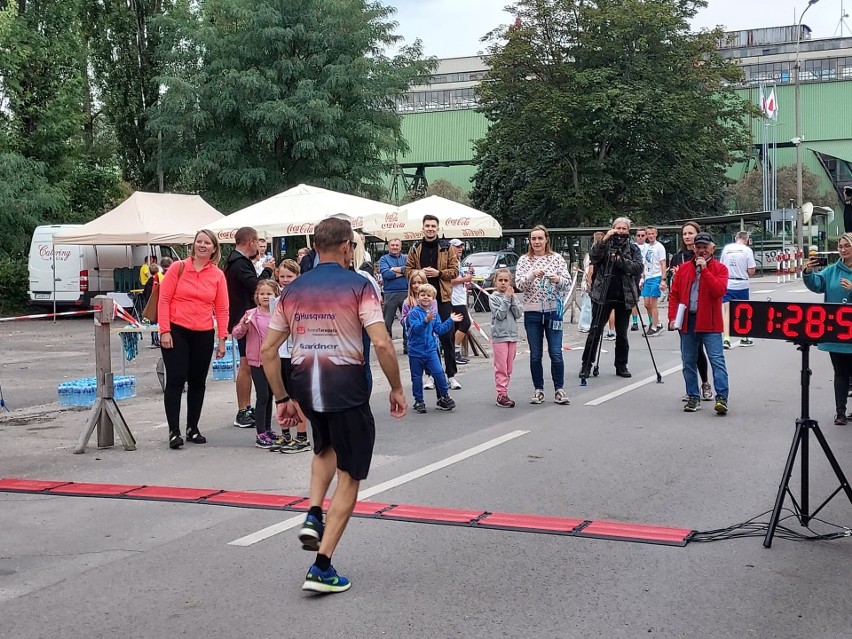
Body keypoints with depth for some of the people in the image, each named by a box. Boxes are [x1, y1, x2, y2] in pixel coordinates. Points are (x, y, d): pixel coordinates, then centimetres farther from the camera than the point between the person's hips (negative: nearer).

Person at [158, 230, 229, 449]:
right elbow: (164, 300, -3)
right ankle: (174, 431, 0)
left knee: (198, 382, 10)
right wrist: (165, 331, -9)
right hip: (176, 332, -3)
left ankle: (193, 428, 22)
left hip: (204, 335, 3)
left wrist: (222, 339, 0)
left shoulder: (218, 275, 3)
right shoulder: (178, 268, -2)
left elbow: (222, 309, 4)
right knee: (175, 380, -4)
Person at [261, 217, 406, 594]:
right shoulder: (358, 286, -6)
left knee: (326, 448, 34)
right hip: (347, 386, -5)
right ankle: (322, 567, 2)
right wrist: (396, 388, -3)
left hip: (305, 385, 5)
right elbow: (382, 344, -15)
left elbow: (268, 350, 8)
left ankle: (313, 516, 15)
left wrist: (281, 398, 16)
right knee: (349, 476, 8)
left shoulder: (293, 290, 8)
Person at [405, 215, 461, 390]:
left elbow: (454, 270, 2)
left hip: (443, 297, -2)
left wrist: (438, 273, -14)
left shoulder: (446, 248, 3)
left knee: (447, 336, -2)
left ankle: (451, 375, 5)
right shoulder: (415, 249, 8)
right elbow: (408, 270, 9)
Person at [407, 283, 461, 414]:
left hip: (430, 350, 3)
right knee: (416, 377, 7)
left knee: (438, 373, -8)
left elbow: (439, 329, 8)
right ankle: (419, 401, 19)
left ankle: (444, 397, 8)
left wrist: (450, 320, 5)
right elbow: (415, 328, -23)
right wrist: (426, 321, -38)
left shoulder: (434, 314, 7)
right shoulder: (414, 313, -11)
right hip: (416, 350, -3)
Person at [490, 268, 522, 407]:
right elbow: (499, 315, -14)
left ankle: (504, 392, 16)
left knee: (509, 368, 9)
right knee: (501, 367, -6)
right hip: (499, 336, -5)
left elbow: (518, 314, -1)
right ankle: (501, 395, -5)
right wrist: (506, 298, -15)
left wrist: (512, 299, -10)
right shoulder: (493, 297, -4)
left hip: (512, 335, 5)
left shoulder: (512, 296, 10)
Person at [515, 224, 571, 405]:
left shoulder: (557, 258, 4)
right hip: (532, 312, 1)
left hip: (553, 310, -1)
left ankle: (559, 389, 7)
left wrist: (558, 280, -23)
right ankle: (538, 390, 15)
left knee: (556, 353, -3)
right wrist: (532, 275, -25)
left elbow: (567, 282, -2)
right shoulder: (524, 260, 4)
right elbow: (519, 284, -6)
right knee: (535, 354, 5)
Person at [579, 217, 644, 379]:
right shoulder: (605, 244, 4)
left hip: (625, 296, 2)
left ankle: (621, 366, 19)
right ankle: (586, 365, 8)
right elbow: (593, 254, -14)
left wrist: (621, 260, -18)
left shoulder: (633, 248, 7)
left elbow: (639, 267, -6)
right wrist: (605, 239, -26)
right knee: (595, 331, 1)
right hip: (603, 295, -1)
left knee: (622, 333, 8)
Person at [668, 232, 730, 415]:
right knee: (688, 362, 9)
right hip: (687, 321, 4)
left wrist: (704, 269, -17)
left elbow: (719, 291, -16)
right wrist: (672, 317, -2)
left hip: (710, 323, -4)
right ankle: (693, 398, 18)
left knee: (717, 360, -10)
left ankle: (722, 398, -10)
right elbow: (674, 294, 9)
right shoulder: (684, 268, 10)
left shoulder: (719, 268, 1)